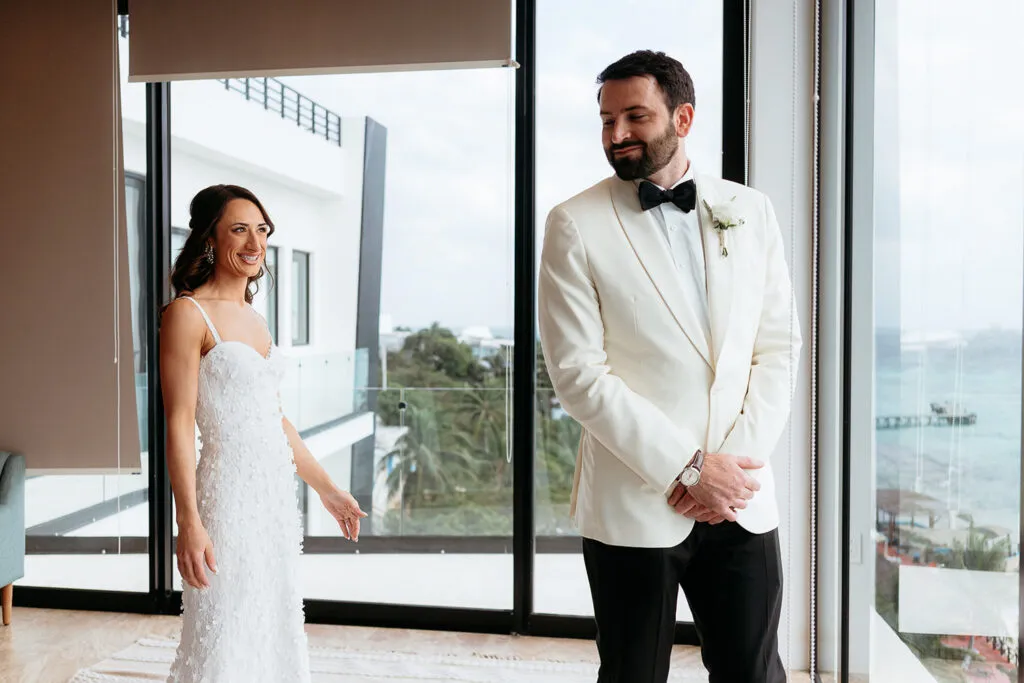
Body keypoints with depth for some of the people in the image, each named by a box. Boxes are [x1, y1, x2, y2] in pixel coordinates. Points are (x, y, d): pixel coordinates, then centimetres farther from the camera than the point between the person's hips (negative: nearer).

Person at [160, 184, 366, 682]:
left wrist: (327, 490, 19)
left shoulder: (253, 317, 13)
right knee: (225, 642, 2)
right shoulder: (188, 313, -10)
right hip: (229, 491, -7)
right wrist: (189, 524, -20)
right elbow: (179, 425, -14)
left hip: (277, 491, 8)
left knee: (275, 631, 15)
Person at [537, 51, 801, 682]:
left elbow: (778, 346, 6)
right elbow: (578, 374, -10)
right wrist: (690, 467, -12)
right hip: (633, 504, -2)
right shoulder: (576, 225, -4)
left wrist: (735, 465, -6)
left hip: (742, 499, 3)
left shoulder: (750, 211, 6)